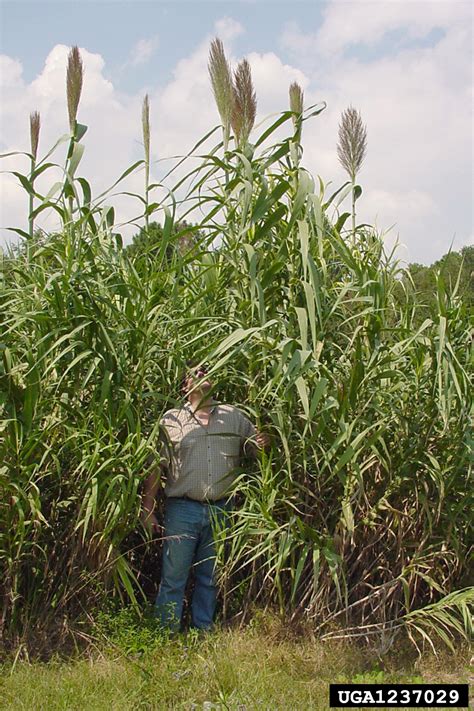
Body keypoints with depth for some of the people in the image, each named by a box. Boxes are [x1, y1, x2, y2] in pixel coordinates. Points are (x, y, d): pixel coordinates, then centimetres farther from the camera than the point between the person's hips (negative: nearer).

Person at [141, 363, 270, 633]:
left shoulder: (233, 416, 10)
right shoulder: (171, 419, 2)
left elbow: (255, 446, 13)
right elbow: (155, 468, -1)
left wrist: (264, 444, -12)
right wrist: (148, 510, -6)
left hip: (221, 511, 3)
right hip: (182, 510, -2)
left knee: (210, 578, 13)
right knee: (174, 577, 1)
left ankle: (204, 632, 26)